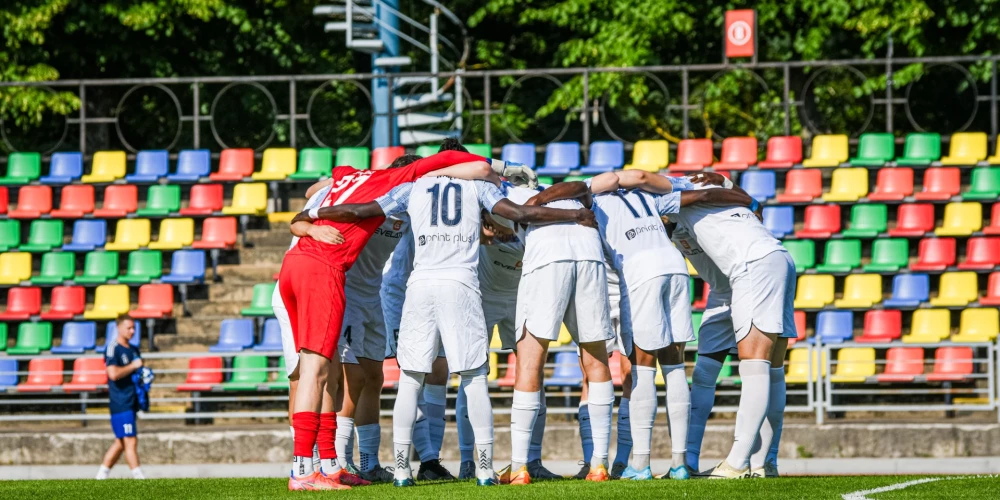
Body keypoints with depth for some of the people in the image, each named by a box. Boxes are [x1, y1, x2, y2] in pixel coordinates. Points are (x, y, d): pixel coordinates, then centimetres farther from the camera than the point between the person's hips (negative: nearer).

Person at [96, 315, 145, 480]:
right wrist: (133, 366, -14)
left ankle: (101, 476, 20)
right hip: (120, 403, -9)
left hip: (131, 402, 9)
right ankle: (139, 478, -12)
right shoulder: (113, 348, -10)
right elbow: (114, 373, -23)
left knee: (120, 442, 12)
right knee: (131, 441, -11)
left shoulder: (134, 349, 16)